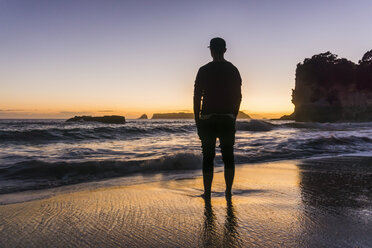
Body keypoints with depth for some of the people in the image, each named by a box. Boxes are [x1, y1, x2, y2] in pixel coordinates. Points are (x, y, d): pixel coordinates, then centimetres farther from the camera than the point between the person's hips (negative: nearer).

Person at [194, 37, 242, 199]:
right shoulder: (233, 70, 6)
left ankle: (207, 193, 9)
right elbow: (238, 96, 9)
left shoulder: (204, 70, -4)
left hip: (208, 119, -3)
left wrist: (197, 120, 1)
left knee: (208, 157, 4)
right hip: (228, 119, 3)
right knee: (228, 156, 12)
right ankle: (228, 191, 18)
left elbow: (197, 97, -6)